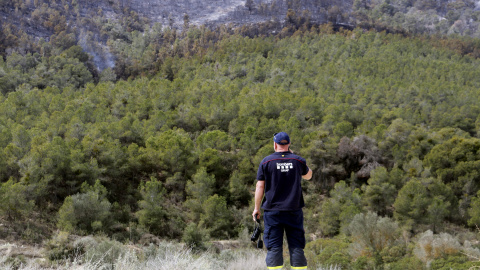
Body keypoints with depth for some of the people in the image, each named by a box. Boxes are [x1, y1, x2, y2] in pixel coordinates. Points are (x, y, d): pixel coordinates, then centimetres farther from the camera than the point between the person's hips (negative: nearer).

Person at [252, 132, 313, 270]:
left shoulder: (266, 162, -2)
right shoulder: (298, 161, 2)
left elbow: (260, 187, -1)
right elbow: (308, 176, 22)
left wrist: (256, 208, 8)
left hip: (272, 211, -1)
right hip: (294, 211, 1)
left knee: (274, 248, 1)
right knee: (296, 247, 5)